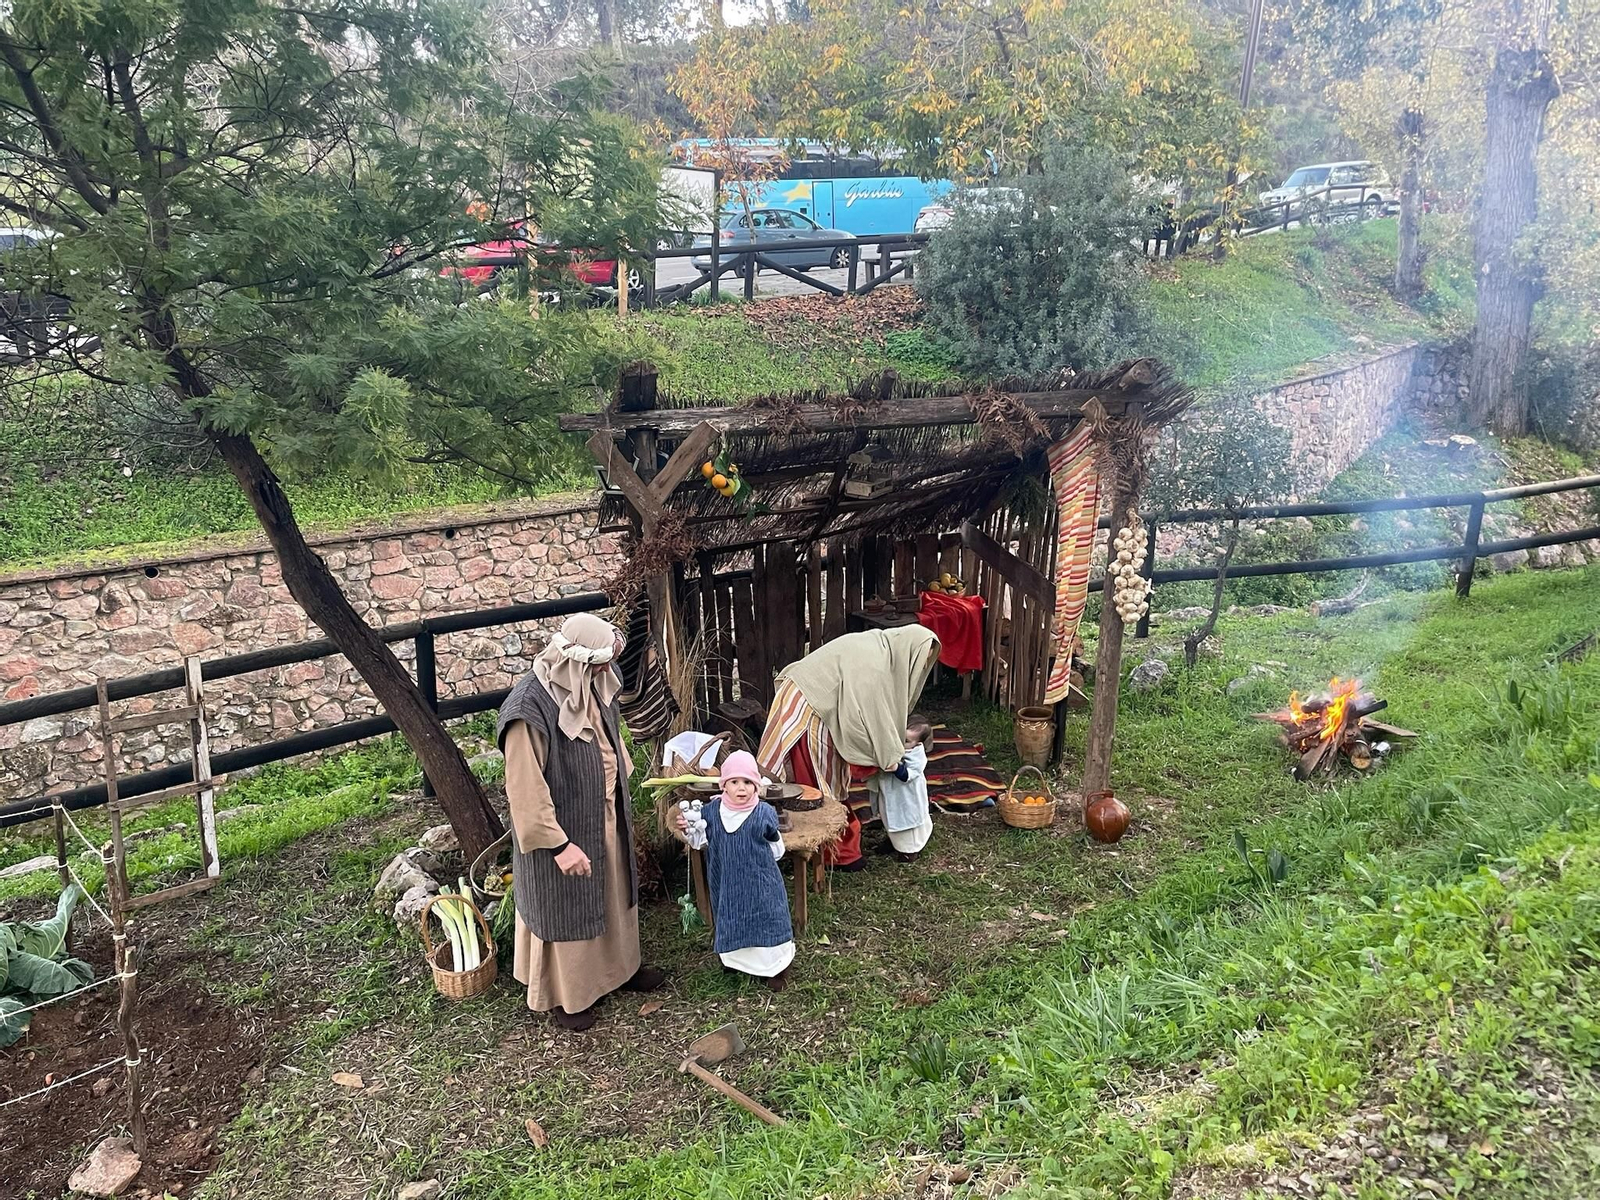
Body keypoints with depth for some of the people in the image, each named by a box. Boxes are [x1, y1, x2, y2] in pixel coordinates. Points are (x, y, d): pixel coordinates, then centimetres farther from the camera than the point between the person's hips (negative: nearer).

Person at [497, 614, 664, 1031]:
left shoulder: (594, 688, -3)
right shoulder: (530, 708, -29)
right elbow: (525, 788, -27)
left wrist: (622, 813, 18)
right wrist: (558, 844, -25)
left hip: (606, 821, 8)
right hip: (564, 829, -8)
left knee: (612, 893, 24)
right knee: (565, 906, 11)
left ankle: (618, 965, 47)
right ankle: (564, 995, 32)